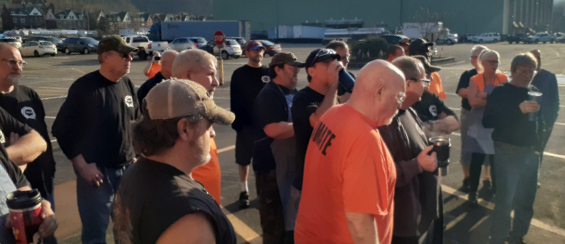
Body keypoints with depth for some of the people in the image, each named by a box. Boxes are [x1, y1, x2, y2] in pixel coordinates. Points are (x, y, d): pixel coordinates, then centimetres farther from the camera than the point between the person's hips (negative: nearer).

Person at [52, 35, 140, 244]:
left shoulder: (127, 85, 4)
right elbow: (61, 129, -10)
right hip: (96, 170, -5)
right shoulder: (84, 87, -13)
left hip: (127, 168, 5)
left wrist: (136, 154, 9)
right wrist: (81, 165, -12)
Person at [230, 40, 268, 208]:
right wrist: (236, 123, -10)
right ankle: (244, 191, 19)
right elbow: (235, 101, -3)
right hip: (246, 124, -1)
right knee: (243, 159, 5)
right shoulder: (239, 74, -1)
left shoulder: (268, 72, 5)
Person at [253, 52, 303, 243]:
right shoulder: (268, 96, -17)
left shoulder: (294, 93, 12)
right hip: (272, 165, -9)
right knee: (274, 217, 5)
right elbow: (274, 129, -30)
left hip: (292, 162, 9)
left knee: (291, 212, 22)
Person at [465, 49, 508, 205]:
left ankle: (496, 186, 29)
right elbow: (473, 102, -17)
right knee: (477, 160, 1)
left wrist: (485, 96, -17)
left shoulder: (503, 79, 4)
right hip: (480, 126, -2)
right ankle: (473, 191, 12)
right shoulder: (475, 80, -4)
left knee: (496, 159, 8)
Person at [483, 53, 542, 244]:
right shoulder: (500, 93, -8)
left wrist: (538, 146, 13)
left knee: (526, 200, 12)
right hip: (508, 153, -5)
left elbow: (539, 121, 19)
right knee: (505, 199, -4)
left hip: (530, 153, 6)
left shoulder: (535, 92, 9)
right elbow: (488, 122, -20)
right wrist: (519, 110, -26)